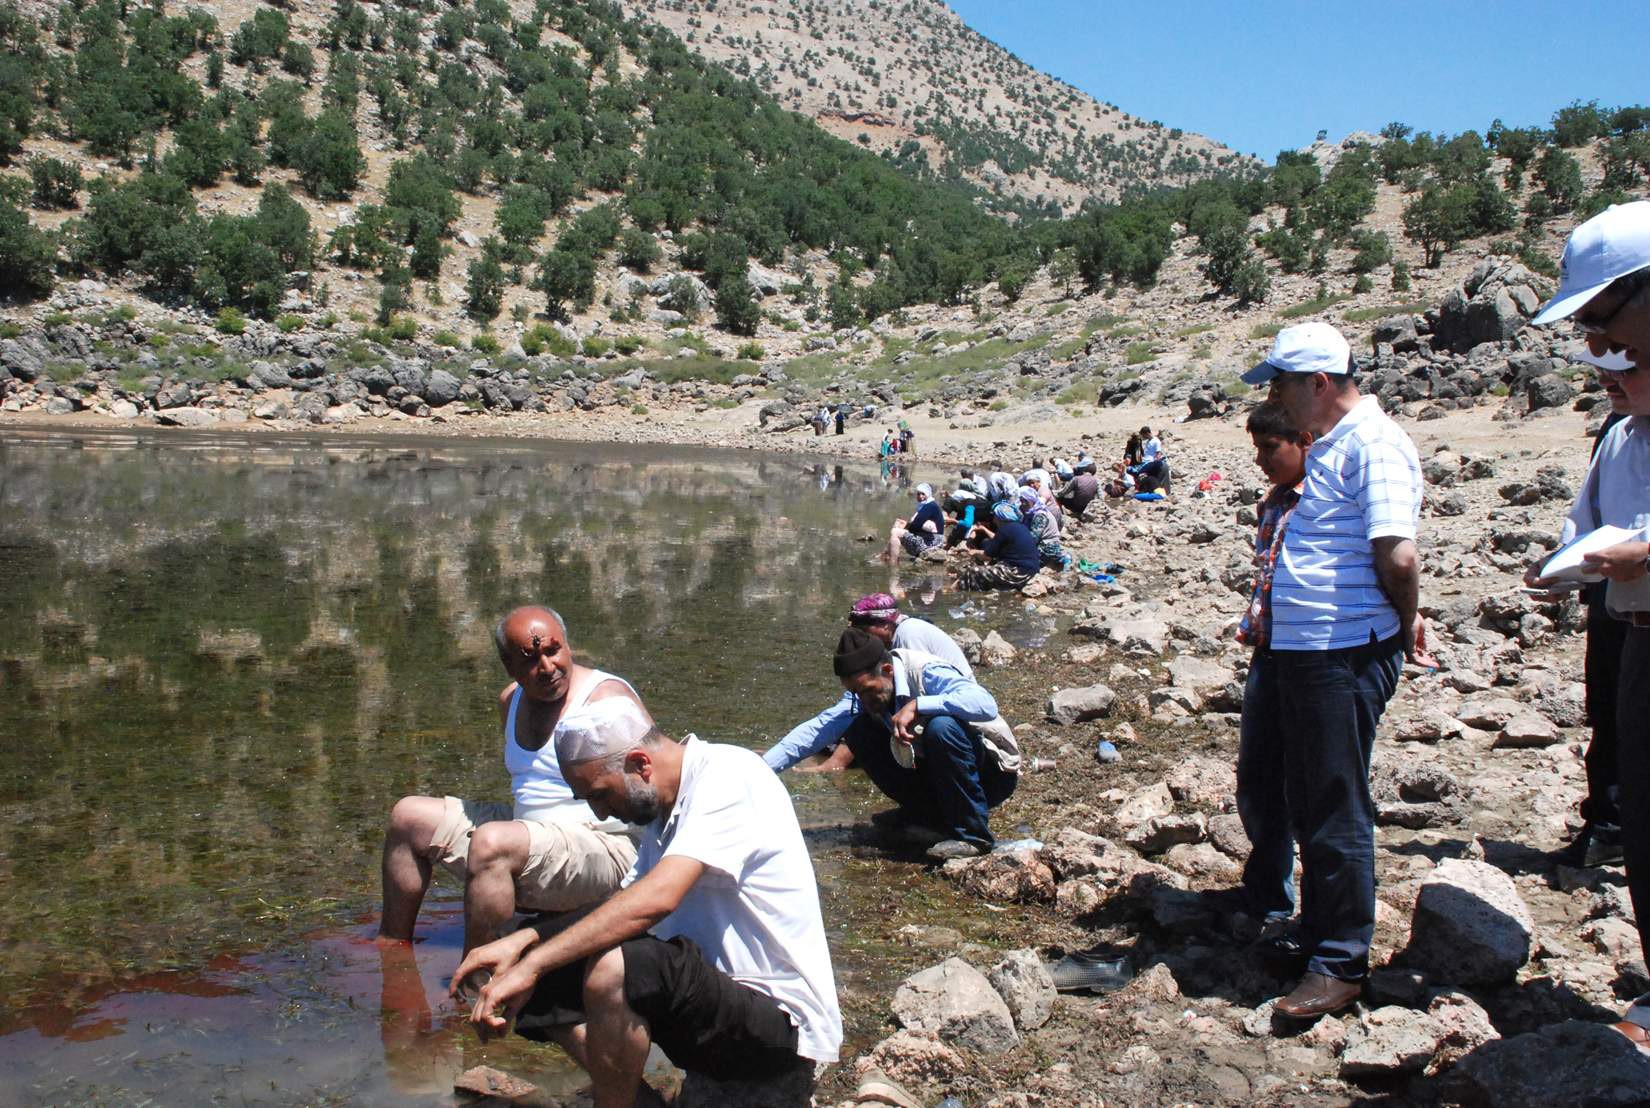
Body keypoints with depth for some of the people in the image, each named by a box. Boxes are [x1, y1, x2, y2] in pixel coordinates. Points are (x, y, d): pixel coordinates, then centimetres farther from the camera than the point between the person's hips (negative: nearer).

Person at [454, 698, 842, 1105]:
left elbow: (655, 899, -28)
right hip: (719, 999, 10)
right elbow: (624, 912, 11)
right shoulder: (666, 809, 14)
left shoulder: (729, 776, -16)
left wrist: (531, 964, -28)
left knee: (612, 971, -31)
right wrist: (523, 941, -4)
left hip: (783, 1025, -9)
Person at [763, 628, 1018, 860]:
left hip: (992, 773, -7)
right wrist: (762, 768, -22)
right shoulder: (865, 690, -5)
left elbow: (985, 704, -40)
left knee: (940, 726, -36)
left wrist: (915, 706, -40)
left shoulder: (928, 672, -25)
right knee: (857, 730, -8)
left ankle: (972, 834, -21)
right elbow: (818, 729, -11)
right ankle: (927, 817, 0)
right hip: (935, 778, 7)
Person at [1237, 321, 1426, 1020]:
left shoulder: (1374, 443, -15)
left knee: (1335, 814, -2)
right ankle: (1314, 931, 33)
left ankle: (1341, 964, 10)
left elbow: (1398, 556, -23)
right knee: (1307, 804, 19)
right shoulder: (1329, 445, 17)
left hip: (1345, 657, -10)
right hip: (1296, 652, 10)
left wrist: (1404, 626, -8)